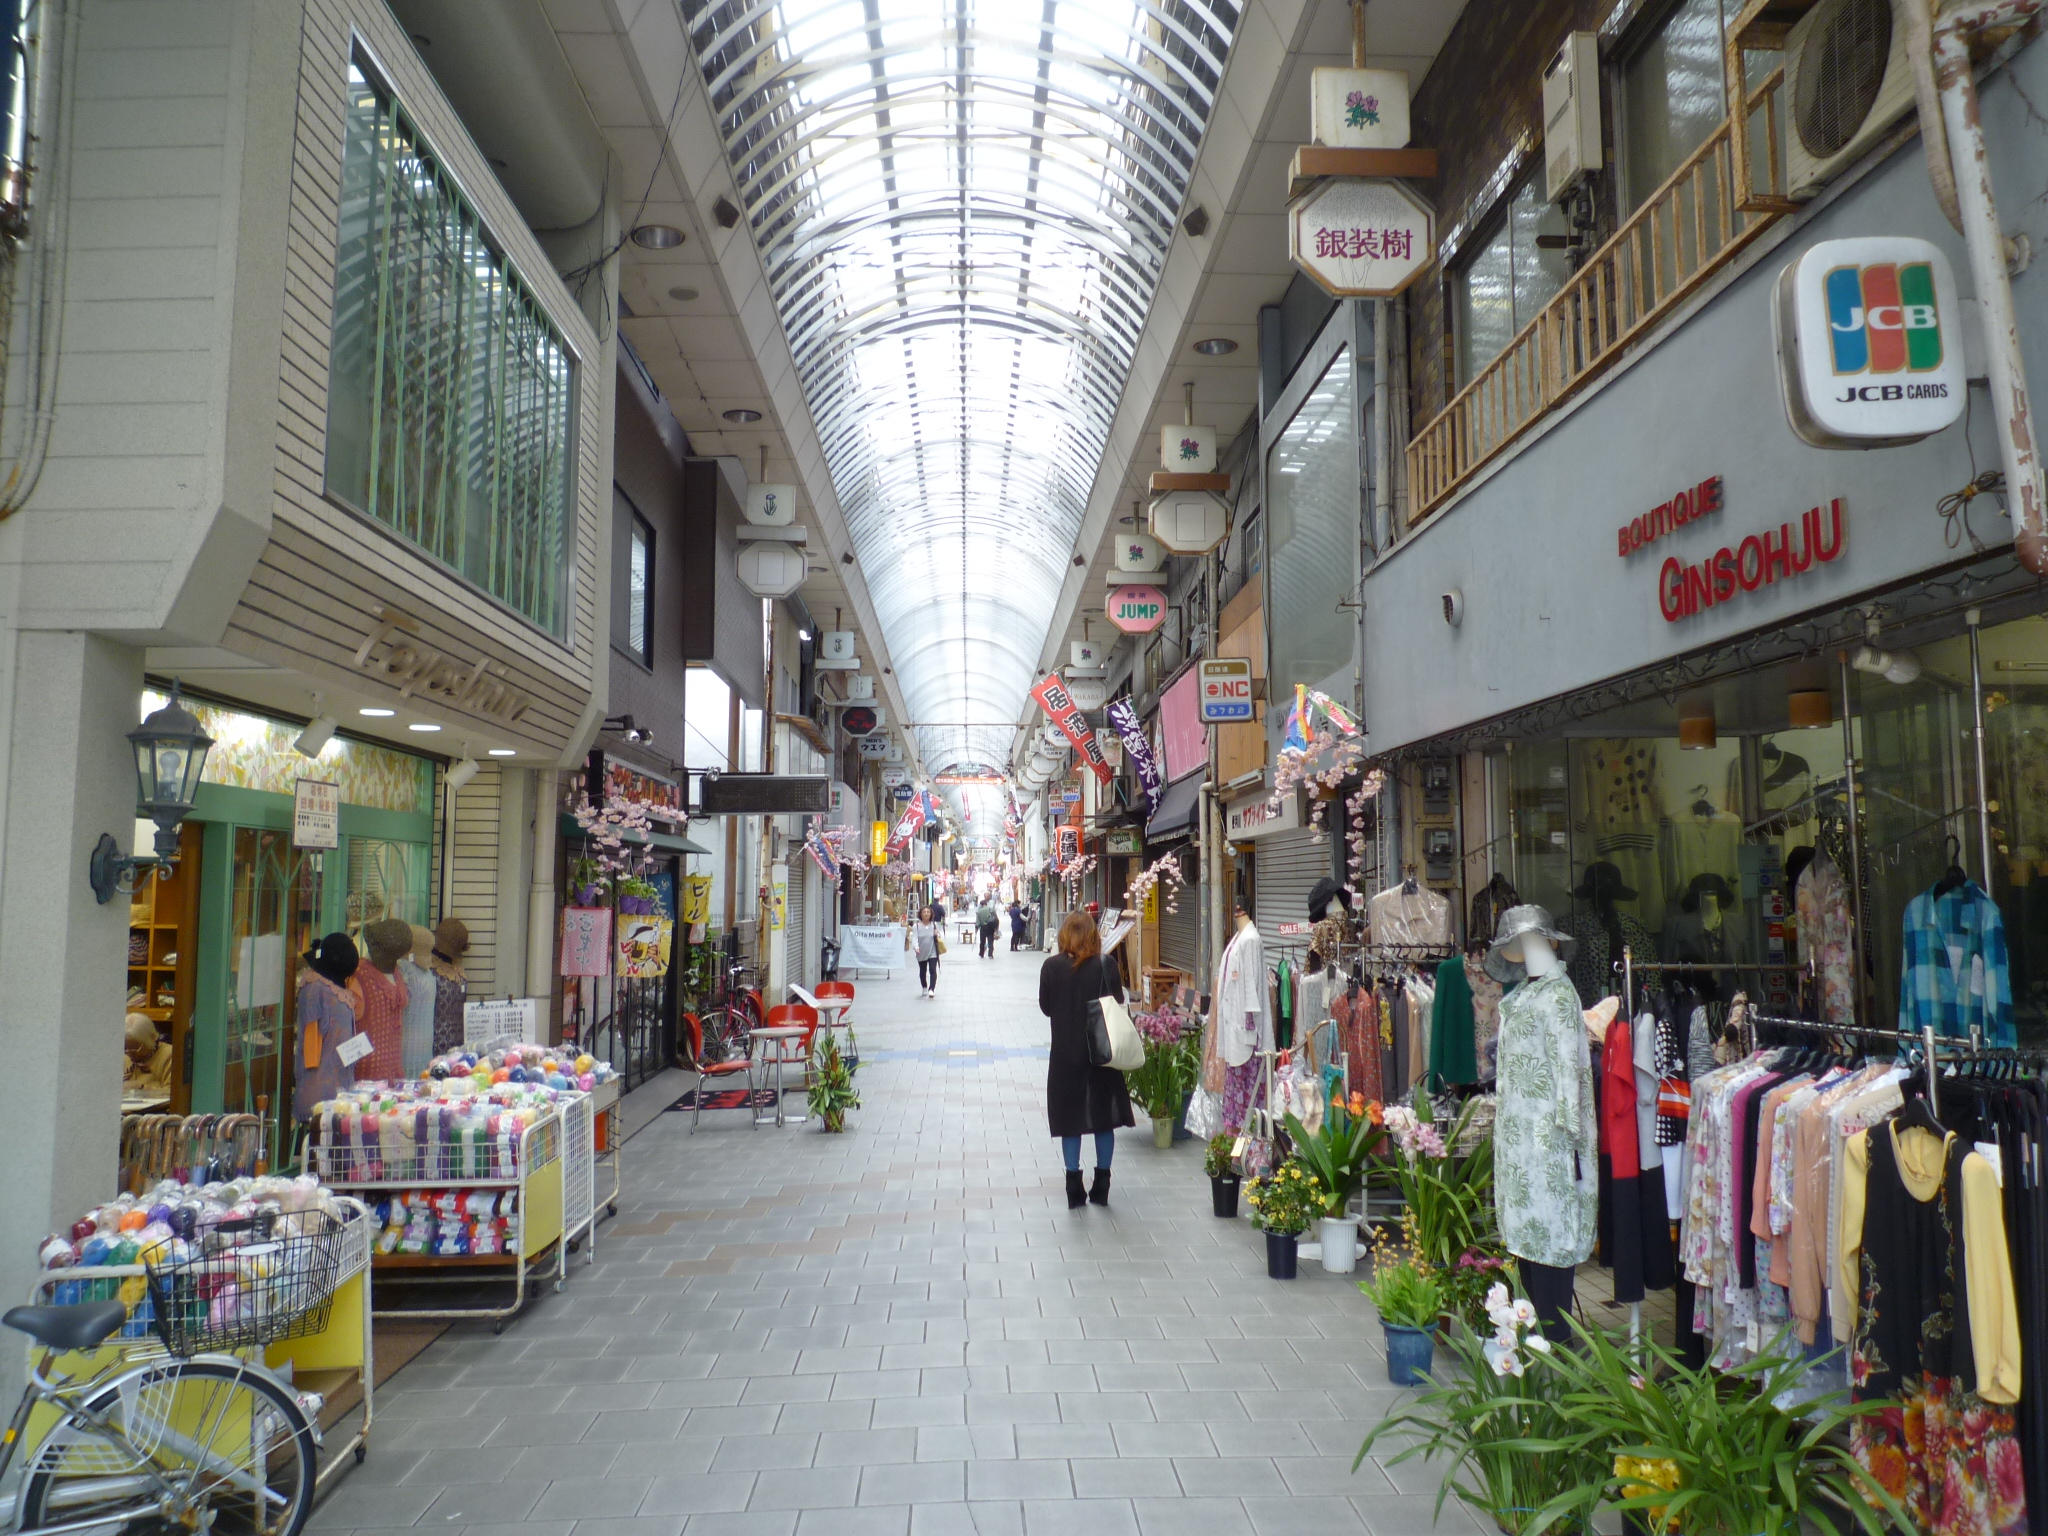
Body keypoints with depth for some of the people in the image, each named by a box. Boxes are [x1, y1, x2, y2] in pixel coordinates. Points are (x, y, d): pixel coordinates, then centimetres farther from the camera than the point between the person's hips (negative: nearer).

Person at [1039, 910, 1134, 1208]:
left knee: (1071, 1119, 9)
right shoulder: (1105, 965, -11)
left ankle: (1074, 1189, 10)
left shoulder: (1051, 966, -9)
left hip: (1065, 1054, 0)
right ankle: (1101, 1187, 17)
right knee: (1103, 1118, 12)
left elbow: (1046, 1008, 2)